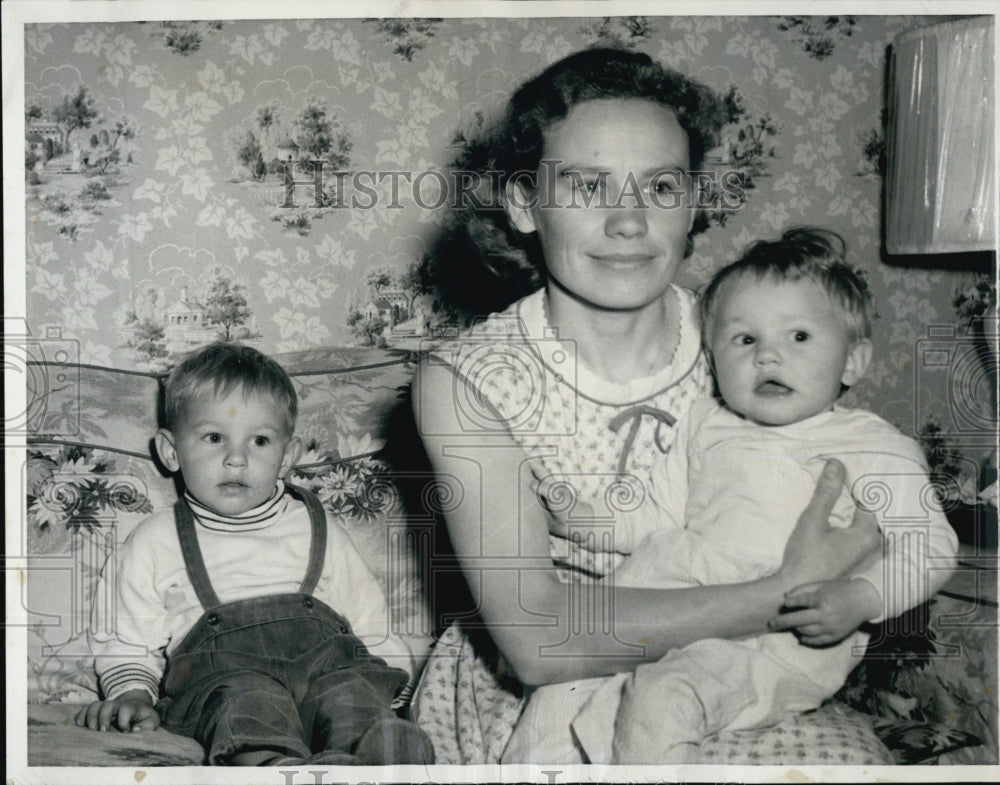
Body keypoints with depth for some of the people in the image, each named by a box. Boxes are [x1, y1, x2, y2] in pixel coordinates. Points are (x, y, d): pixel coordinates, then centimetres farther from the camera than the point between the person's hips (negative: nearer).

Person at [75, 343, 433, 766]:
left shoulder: (317, 532, 23)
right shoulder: (156, 542, 19)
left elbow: (373, 627, 23)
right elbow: (125, 641, 22)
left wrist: (387, 676, 4)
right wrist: (132, 694, 1)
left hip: (324, 651, 2)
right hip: (217, 666, -2)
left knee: (351, 692, -32)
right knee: (247, 701, -37)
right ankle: (273, 765, -65)